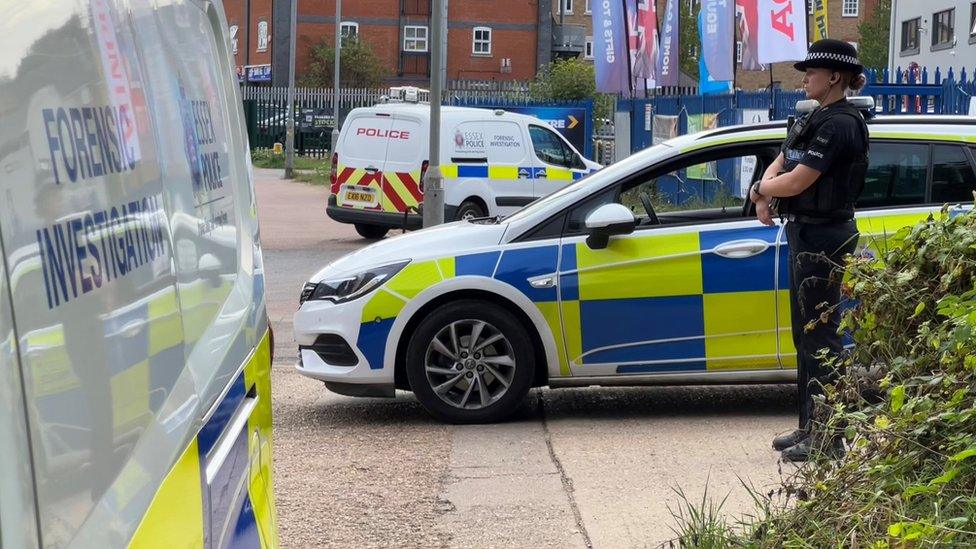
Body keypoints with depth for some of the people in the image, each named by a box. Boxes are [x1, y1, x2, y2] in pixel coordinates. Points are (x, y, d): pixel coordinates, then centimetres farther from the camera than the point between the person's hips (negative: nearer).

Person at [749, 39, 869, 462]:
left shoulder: (839, 125, -16)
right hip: (804, 233, 10)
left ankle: (828, 435, -5)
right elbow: (779, 165, 18)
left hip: (825, 236, -10)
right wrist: (765, 196, -3)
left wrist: (759, 189, -3)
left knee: (819, 334, -8)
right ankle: (810, 426, 23)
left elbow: (797, 181, -21)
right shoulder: (815, 120, 15)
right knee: (805, 333, 15)